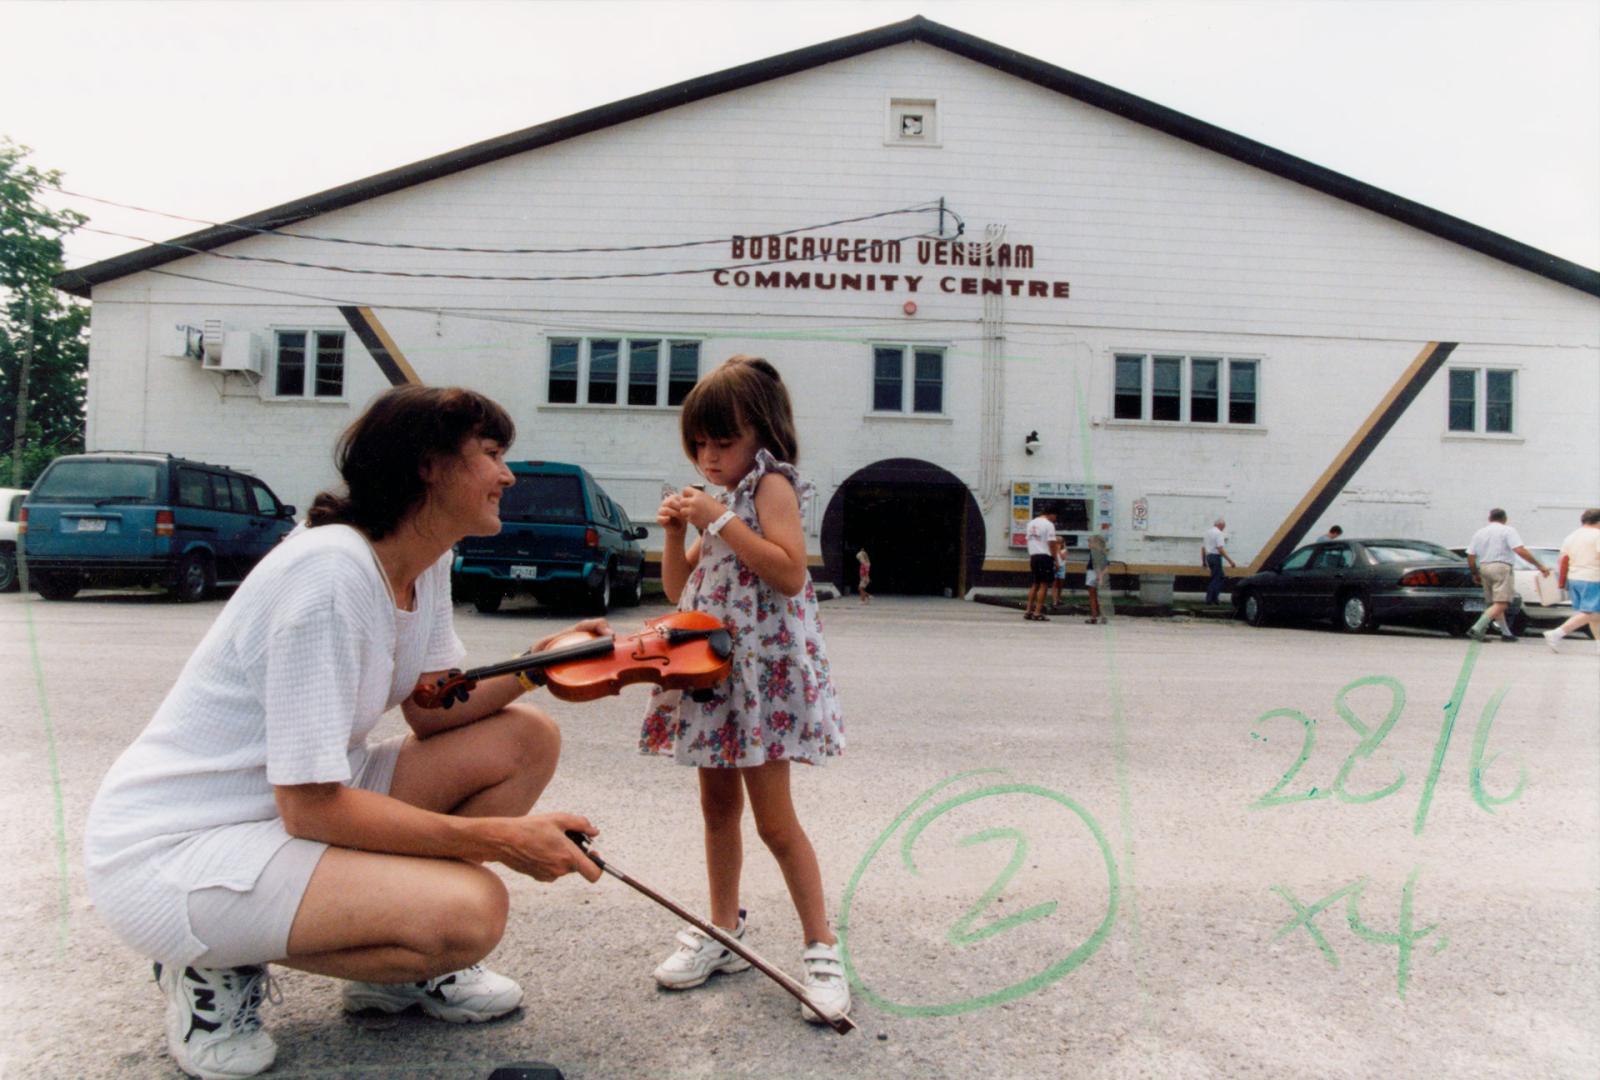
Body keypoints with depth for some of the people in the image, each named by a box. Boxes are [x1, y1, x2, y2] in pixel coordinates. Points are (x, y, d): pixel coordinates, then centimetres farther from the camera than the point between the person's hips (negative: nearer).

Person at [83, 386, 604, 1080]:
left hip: (301, 805, 9)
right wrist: (500, 839, -25)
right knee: (470, 909, -29)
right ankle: (218, 967, -1)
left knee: (528, 740, -2)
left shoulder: (427, 562, 1)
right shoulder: (331, 574, -28)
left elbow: (433, 712, 3)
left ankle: (402, 972, 12)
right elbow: (311, 807, -27)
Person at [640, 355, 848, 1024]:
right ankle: (723, 931, 28)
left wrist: (719, 521, -21)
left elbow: (789, 571, -24)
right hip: (710, 670, 9)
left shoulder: (771, 483, -8)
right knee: (717, 807, 15)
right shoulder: (725, 499, 17)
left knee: (773, 820, -6)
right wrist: (676, 532, 2)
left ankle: (821, 949, 6)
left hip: (764, 673, -9)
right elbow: (679, 590, 18)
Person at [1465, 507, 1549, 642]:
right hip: (1500, 567, -6)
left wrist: (1475, 574, 24)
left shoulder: (1479, 533, 15)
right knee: (1501, 604, -11)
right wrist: (1540, 565, -10)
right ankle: (1477, 628, -25)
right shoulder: (1507, 530, 0)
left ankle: (1506, 633, 17)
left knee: (1495, 604, 15)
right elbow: (1520, 551, -13)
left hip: (1484, 568, 6)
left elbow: (1470, 557, 11)